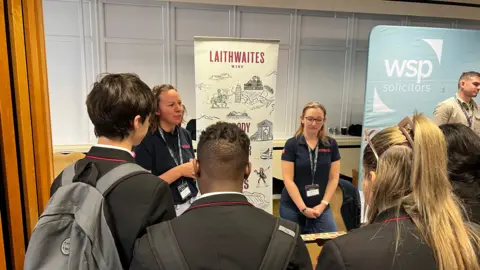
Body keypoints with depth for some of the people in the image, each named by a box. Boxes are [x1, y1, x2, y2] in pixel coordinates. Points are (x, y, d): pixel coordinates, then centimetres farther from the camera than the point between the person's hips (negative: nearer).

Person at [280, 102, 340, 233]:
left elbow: (334, 177, 4)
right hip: (292, 207, -2)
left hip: (321, 207, 2)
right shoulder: (291, 144, -7)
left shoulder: (331, 144, 2)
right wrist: (303, 208, -13)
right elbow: (288, 179, -10)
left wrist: (323, 204, -6)